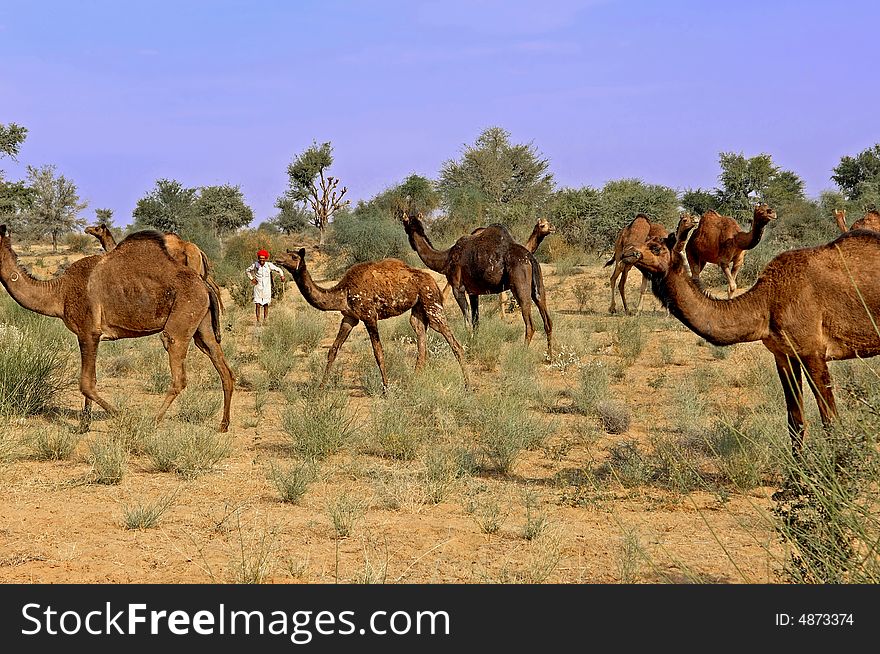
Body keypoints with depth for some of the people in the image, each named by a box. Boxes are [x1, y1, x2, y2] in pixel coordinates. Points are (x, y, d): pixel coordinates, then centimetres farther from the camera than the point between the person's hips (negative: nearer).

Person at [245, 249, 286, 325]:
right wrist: (252, 279, 0)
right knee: (257, 304, -5)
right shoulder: (255, 265, -5)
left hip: (267, 288, 0)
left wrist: (282, 276, -14)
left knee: (266, 304, 2)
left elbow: (278, 270, 5)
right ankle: (258, 321, -1)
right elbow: (247, 271, 12)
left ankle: (265, 320, 13)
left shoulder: (269, 265, -6)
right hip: (258, 287, 0)